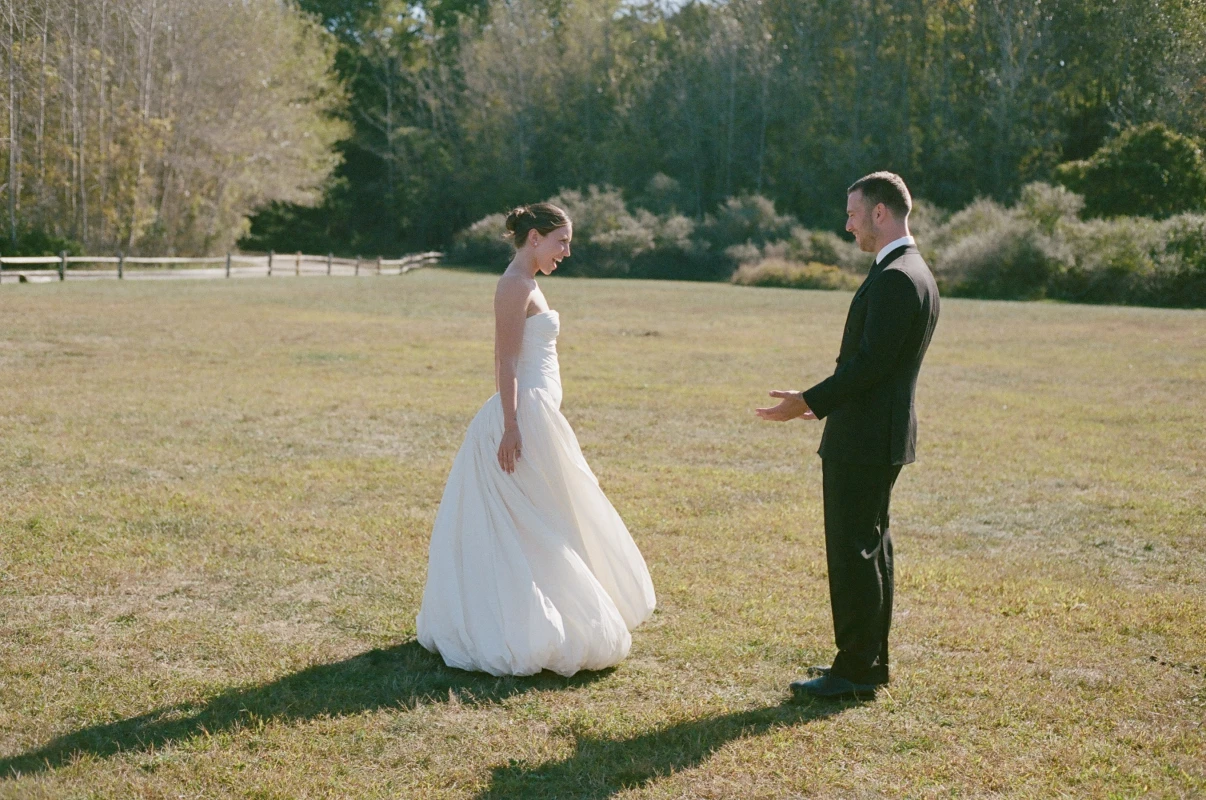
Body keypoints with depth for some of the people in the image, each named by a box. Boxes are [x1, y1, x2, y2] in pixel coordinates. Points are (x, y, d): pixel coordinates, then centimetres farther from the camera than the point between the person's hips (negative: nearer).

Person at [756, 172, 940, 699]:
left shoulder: (894, 279, -18)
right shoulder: (915, 274, 15)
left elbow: (870, 362, -23)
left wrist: (810, 402, -18)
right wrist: (824, 400, 21)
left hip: (863, 439, -11)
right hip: (880, 436, 11)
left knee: (853, 553, -5)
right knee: (870, 548, 16)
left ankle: (855, 669, 2)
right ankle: (871, 660, 25)